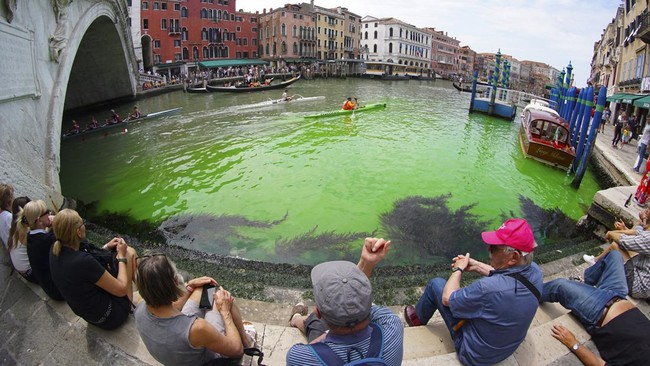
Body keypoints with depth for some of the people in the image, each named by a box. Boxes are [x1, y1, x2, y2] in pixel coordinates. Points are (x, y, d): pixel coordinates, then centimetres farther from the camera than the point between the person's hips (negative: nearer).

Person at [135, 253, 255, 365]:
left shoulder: (140, 309, -24)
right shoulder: (195, 328, -43)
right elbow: (236, 349, -24)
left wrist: (190, 287, 3)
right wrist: (225, 311, -14)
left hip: (177, 353, 5)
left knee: (203, 289, 12)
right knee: (224, 296, 2)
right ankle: (246, 340, 27)